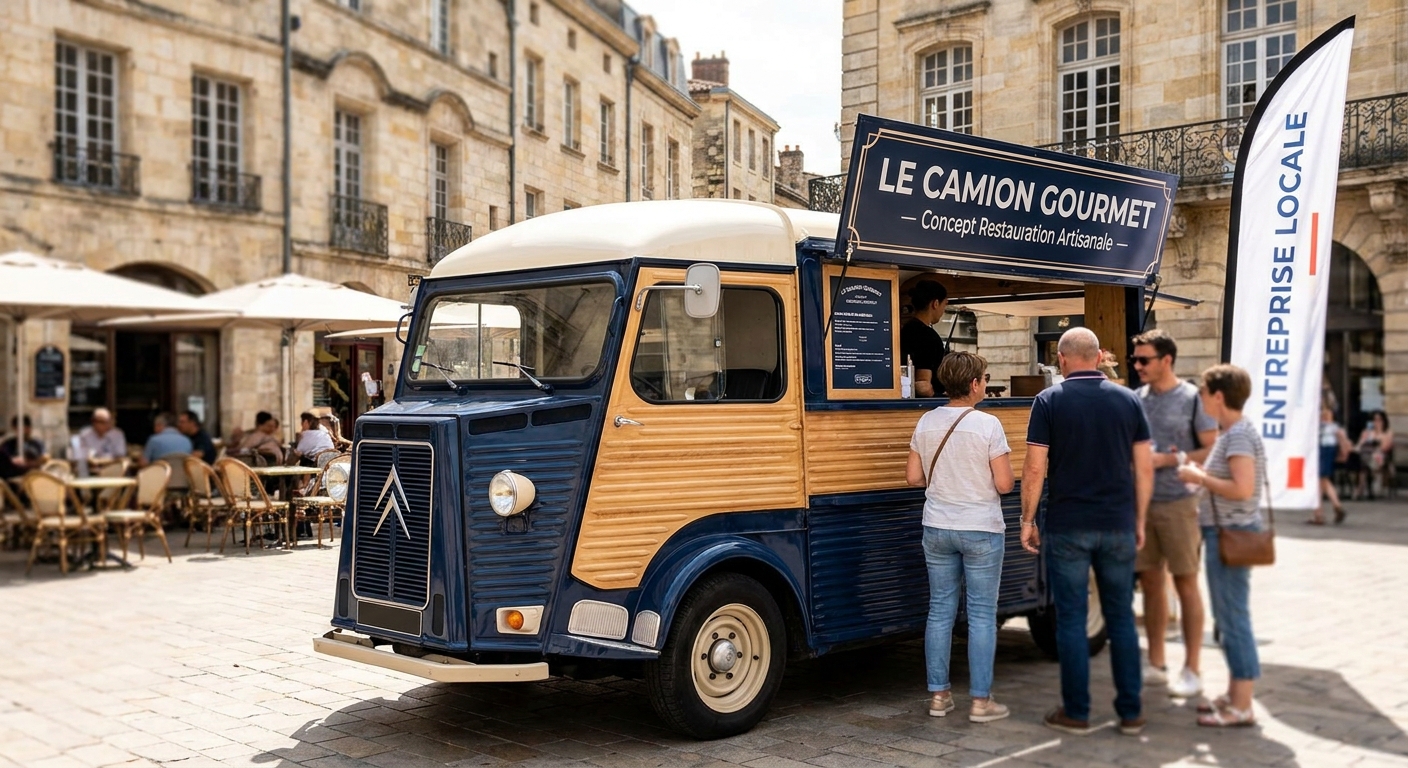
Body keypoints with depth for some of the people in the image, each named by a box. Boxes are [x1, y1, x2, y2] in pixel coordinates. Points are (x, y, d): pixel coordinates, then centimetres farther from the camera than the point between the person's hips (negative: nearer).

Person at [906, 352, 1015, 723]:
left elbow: (914, 477, 4)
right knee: (982, 615, 4)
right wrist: (981, 474, 6)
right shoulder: (987, 425, -13)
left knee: (940, 610, 11)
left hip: (937, 529, 5)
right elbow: (1004, 484, -14)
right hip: (980, 531, -5)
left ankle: (938, 694, 17)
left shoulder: (926, 423, 1)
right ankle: (981, 700, 8)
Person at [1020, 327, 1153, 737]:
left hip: (1067, 529, -3)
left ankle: (1076, 712, 11)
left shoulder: (1050, 400, -5)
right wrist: (1139, 520, 14)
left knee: (1071, 619, 5)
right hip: (1118, 528, 3)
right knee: (1121, 618, 12)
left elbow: (1034, 468, -8)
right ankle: (1131, 712, 17)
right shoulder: (1127, 400, 4)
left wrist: (1028, 520, 2)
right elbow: (1144, 468, 4)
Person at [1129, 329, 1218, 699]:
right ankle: (1156, 664, 21)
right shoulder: (1136, 398, 9)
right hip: (1142, 502, 5)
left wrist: (1168, 459, -15)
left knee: (1186, 584, 1)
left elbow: (1212, 450, -8)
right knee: (1150, 582, 11)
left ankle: (1192, 669, 8)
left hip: (1178, 503, -5)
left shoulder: (1192, 398, -7)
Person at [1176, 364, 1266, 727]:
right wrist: (1201, 475, 10)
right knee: (1228, 615, 16)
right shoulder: (1231, 432, 13)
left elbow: (1242, 489, -26)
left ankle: (1241, 707, 1)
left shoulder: (1239, 435, -17)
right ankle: (1234, 694, 26)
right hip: (1224, 531, 11)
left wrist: (1199, 477, -16)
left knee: (1234, 616, -5)